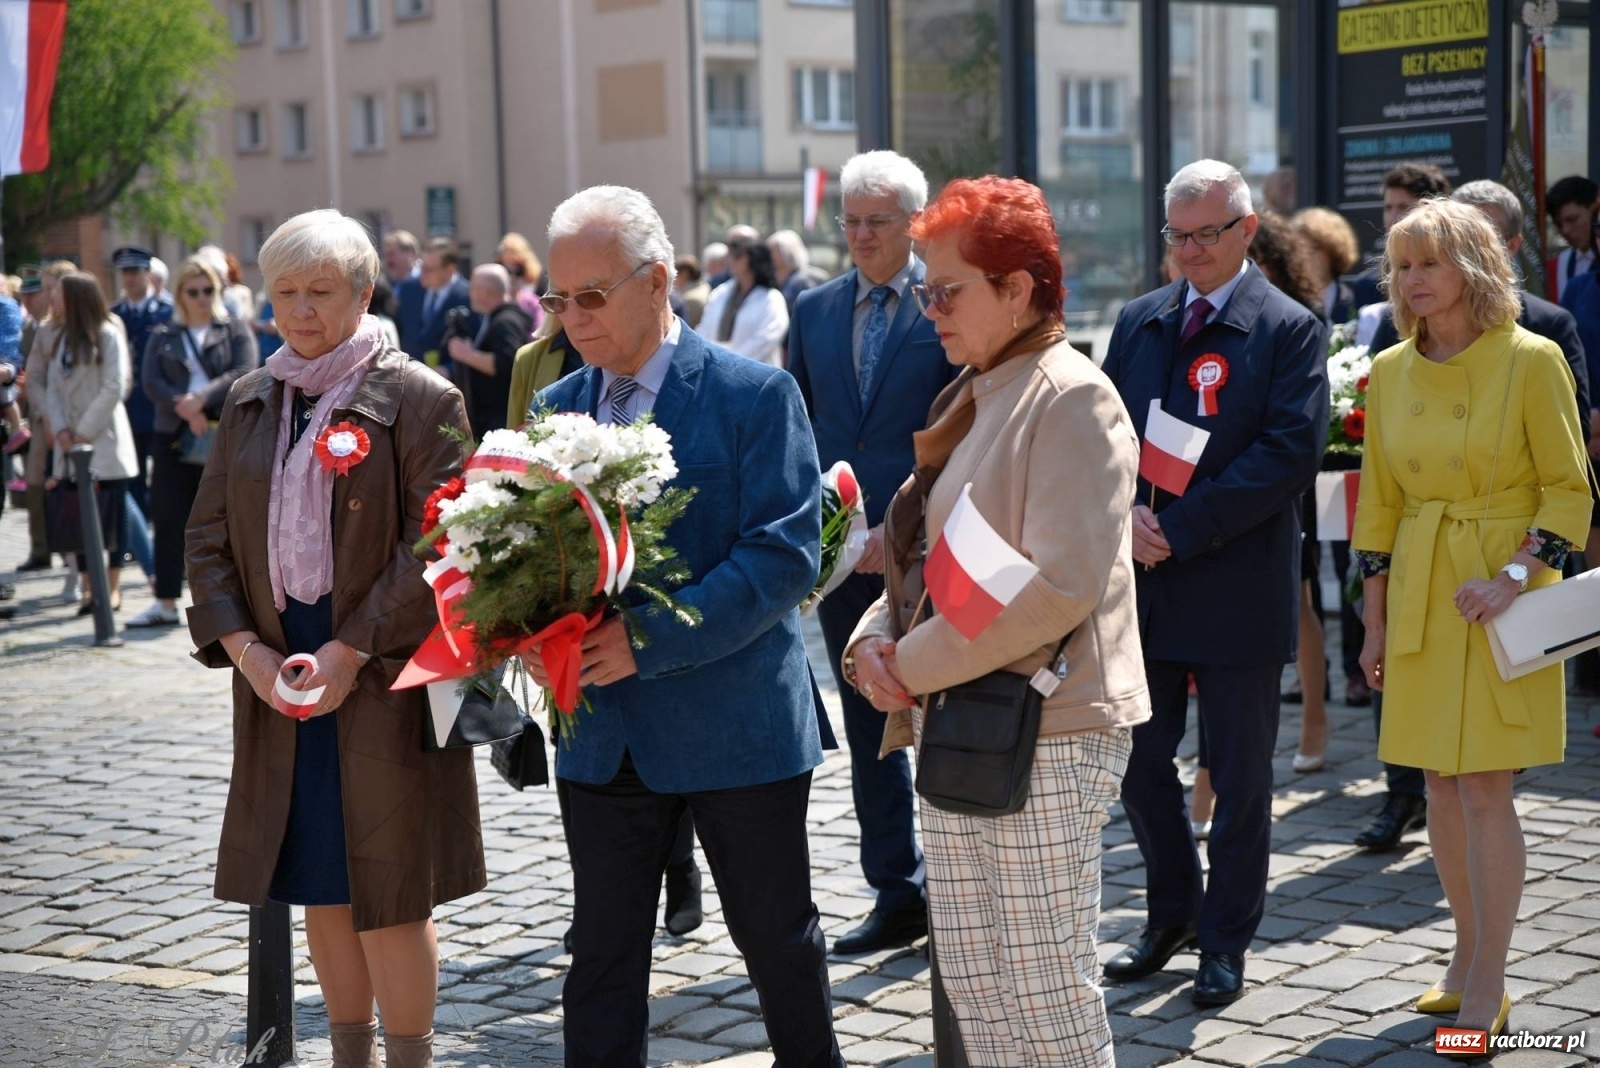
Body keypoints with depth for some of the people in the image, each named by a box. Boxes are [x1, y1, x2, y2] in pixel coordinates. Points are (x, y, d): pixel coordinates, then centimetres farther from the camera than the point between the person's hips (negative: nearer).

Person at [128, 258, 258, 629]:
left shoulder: (236, 330, 8)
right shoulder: (163, 337, 15)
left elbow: (244, 373, -8)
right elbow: (151, 382, 1)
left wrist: (202, 398, -18)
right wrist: (183, 406, -16)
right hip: (175, 437, 3)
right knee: (168, 519, 0)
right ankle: (166, 602, 4)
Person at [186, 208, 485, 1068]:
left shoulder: (419, 399, -6)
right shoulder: (251, 402, 11)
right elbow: (209, 537, 10)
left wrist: (349, 651, -17)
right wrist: (243, 646, -5)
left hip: (383, 681, -5)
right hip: (278, 681, 5)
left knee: (390, 896, -1)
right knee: (321, 893, 12)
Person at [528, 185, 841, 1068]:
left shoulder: (755, 395, -10)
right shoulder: (554, 411, 7)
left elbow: (785, 556, -17)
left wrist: (649, 641, -24)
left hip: (737, 725, -4)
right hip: (605, 732, 4)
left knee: (777, 939, 12)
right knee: (602, 957, 10)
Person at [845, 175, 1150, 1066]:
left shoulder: (1071, 399, -12)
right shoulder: (972, 397, 15)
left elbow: (1059, 585, -22)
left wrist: (913, 663, -16)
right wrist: (874, 640, -1)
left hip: (1044, 736, -9)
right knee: (973, 991, 14)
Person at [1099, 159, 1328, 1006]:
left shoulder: (1289, 330, -5)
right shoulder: (1138, 322, 10)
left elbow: (1291, 453, -15)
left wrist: (1181, 528, -18)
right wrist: (1127, 513, -11)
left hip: (1238, 585, -4)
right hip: (1145, 582, 5)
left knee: (1239, 776, 6)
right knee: (1141, 764, 11)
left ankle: (1225, 941, 21)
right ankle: (1172, 914, 30)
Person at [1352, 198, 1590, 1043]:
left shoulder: (1531, 360, -9)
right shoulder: (1390, 371, 6)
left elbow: (1570, 491, -6)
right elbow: (1378, 503, 11)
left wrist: (1515, 577, -18)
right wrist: (1376, 623, 10)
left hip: (1505, 598, -5)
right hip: (1419, 598, 5)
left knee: (1484, 787, -7)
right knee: (1441, 784, 10)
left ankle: (1485, 991, 2)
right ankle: (1469, 961, 23)